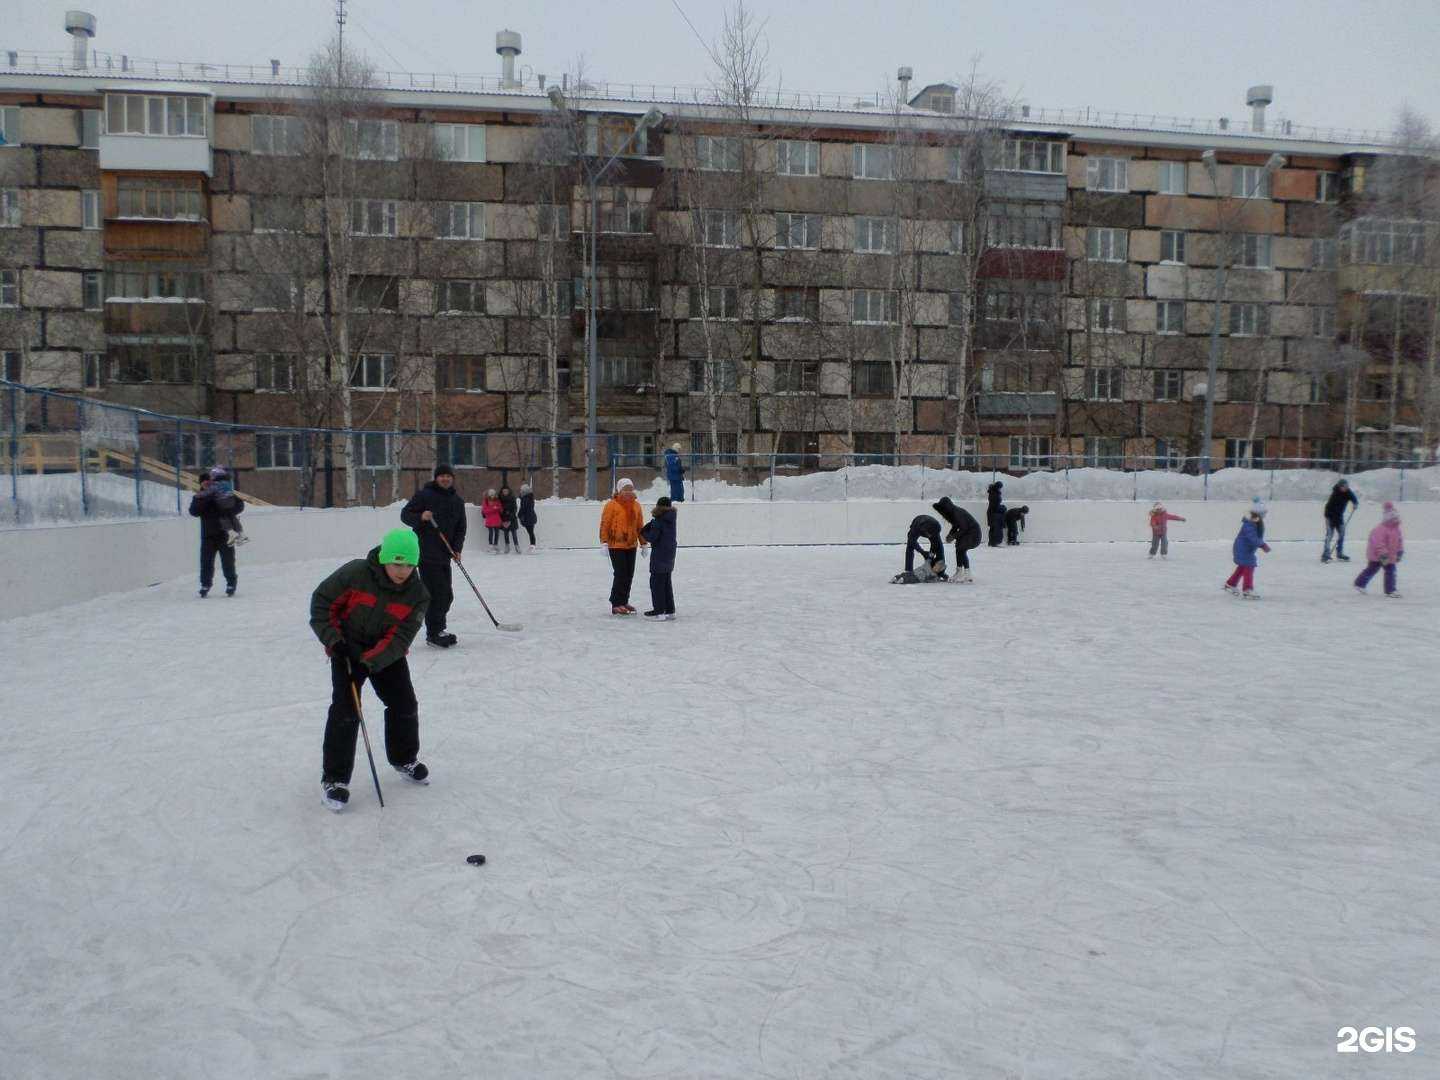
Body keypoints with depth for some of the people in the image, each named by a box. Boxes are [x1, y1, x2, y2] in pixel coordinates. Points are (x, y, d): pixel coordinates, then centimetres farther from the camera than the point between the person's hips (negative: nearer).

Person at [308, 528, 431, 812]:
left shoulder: (417, 594, -15)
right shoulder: (355, 574, -23)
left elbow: (400, 637, -19)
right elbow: (321, 602, -11)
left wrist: (371, 660, -31)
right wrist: (333, 639, -19)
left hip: (387, 653, 3)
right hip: (347, 649, -3)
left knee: (404, 704, 4)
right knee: (345, 710, -12)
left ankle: (404, 758, 30)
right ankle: (334, 776, -1)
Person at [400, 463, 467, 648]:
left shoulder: (457, 501, 12)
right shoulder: (424, 495, -5)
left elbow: (460, 528, 12)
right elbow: (405, 514, -3)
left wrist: (457, 549, -2)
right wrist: (421, 517, -23)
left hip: (444, 556, 7)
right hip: (426, 554, -7)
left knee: (446, 595, 12)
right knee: (437, 594, -10)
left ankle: (438, 629, 26)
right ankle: (433, 634, -1)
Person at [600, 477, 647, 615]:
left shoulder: (636, 505, 11)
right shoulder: (612, 505, -7)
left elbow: (640, 526, 16)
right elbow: (604, 524, -9)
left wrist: (643, 543, 15)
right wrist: (604, 542, -15)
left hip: (631, 546, 6)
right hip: (616, 546, -6)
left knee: (629, 575, 9)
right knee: (620, 574, -9)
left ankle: (624, 601, 21)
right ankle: (616, 604, -2)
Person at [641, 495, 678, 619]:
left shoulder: (659, 521, -17)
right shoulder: (670, 519, 9)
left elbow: (652, 538, -17)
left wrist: (644, 533, 1)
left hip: (659, 555, -8)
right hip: (669, 554, 9)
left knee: (656, 582, -2)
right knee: (666, 583, 15)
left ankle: (659, 612, -3)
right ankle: (669, 611, 19)